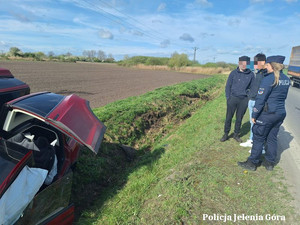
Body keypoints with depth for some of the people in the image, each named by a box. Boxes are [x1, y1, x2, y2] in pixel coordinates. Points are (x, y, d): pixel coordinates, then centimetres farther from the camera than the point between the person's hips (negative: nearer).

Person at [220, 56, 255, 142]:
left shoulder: (251, 74, 2)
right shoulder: (234, 73, -1)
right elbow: (228, 86, 3)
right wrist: (228, 98, -4)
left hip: (244, 100, 1)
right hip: (233, 98, -1)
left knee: (239, 118, 10)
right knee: (229, 117, 3)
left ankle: (236, 134, 25)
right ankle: (226, 134, 16)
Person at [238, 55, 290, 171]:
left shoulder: (269, 78, -16)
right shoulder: (286, 79, 8)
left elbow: (260, 99, -17)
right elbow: (283, 97, 14)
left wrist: (254, 115, -11)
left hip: (267, 114, -7)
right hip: (281, 113, 8)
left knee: (258, 138, 4)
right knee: (272, 138, 16)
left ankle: (252, 163, 14)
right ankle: (270, 163, 27)